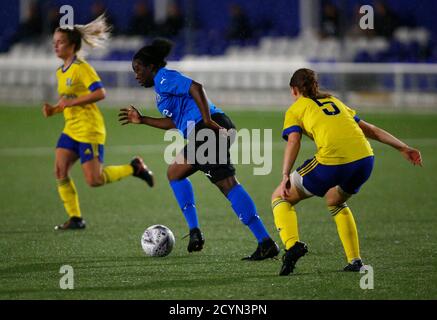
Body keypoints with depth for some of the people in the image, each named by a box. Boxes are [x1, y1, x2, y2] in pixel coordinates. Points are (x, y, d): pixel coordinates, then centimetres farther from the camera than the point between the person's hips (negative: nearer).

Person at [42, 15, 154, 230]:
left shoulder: (81, 68, -14)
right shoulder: (60, 72, 13)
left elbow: (99, 93, -24)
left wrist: (71, 102, -24)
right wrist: (53, 110, 5)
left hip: (89, 131, -8)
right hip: (71, 129, 8)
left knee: (94, 180, -9)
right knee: (60, 171, -5)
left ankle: (134, 168, 12)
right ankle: (75, 218, 3)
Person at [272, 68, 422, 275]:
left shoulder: (296, 109, 15)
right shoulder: (334, 102, 30)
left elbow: (293, 141, -2)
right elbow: (370, 129, 28)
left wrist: (285, 177, -9)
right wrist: (403, 148, 30)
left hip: (332, 162, -6)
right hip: (364, 159, 6)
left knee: (280, 198, 12)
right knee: (335, 202, 35)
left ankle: (292, 245, -13)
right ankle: (355, 261, 26)